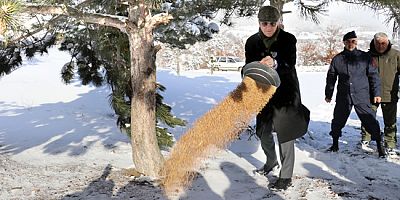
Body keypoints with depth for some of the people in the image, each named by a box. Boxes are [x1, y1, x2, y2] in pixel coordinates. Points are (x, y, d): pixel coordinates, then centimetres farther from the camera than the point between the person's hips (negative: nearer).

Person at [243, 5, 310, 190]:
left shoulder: (288, 40, -14)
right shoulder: (252, 42, -4)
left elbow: (290, 65, -25)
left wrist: (275, 64, -47)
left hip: (286, 92, -4)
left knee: (285, 134, -6)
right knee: (263, 132, 15)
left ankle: (286, 177, 5)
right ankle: (271, 161, 43)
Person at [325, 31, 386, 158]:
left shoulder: (365, 57, 2)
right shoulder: (337, 59, 5)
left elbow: (374, 75, 6)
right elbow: (331, 78, 14)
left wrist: (376, 93, 3)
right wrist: (328, 94, 17)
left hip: (362, 96, -2)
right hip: (343, 97, 2)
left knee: (370, 121, -5)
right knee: (337, 121, 9)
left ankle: (380, 146, 7)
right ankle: (335, 145, 27)